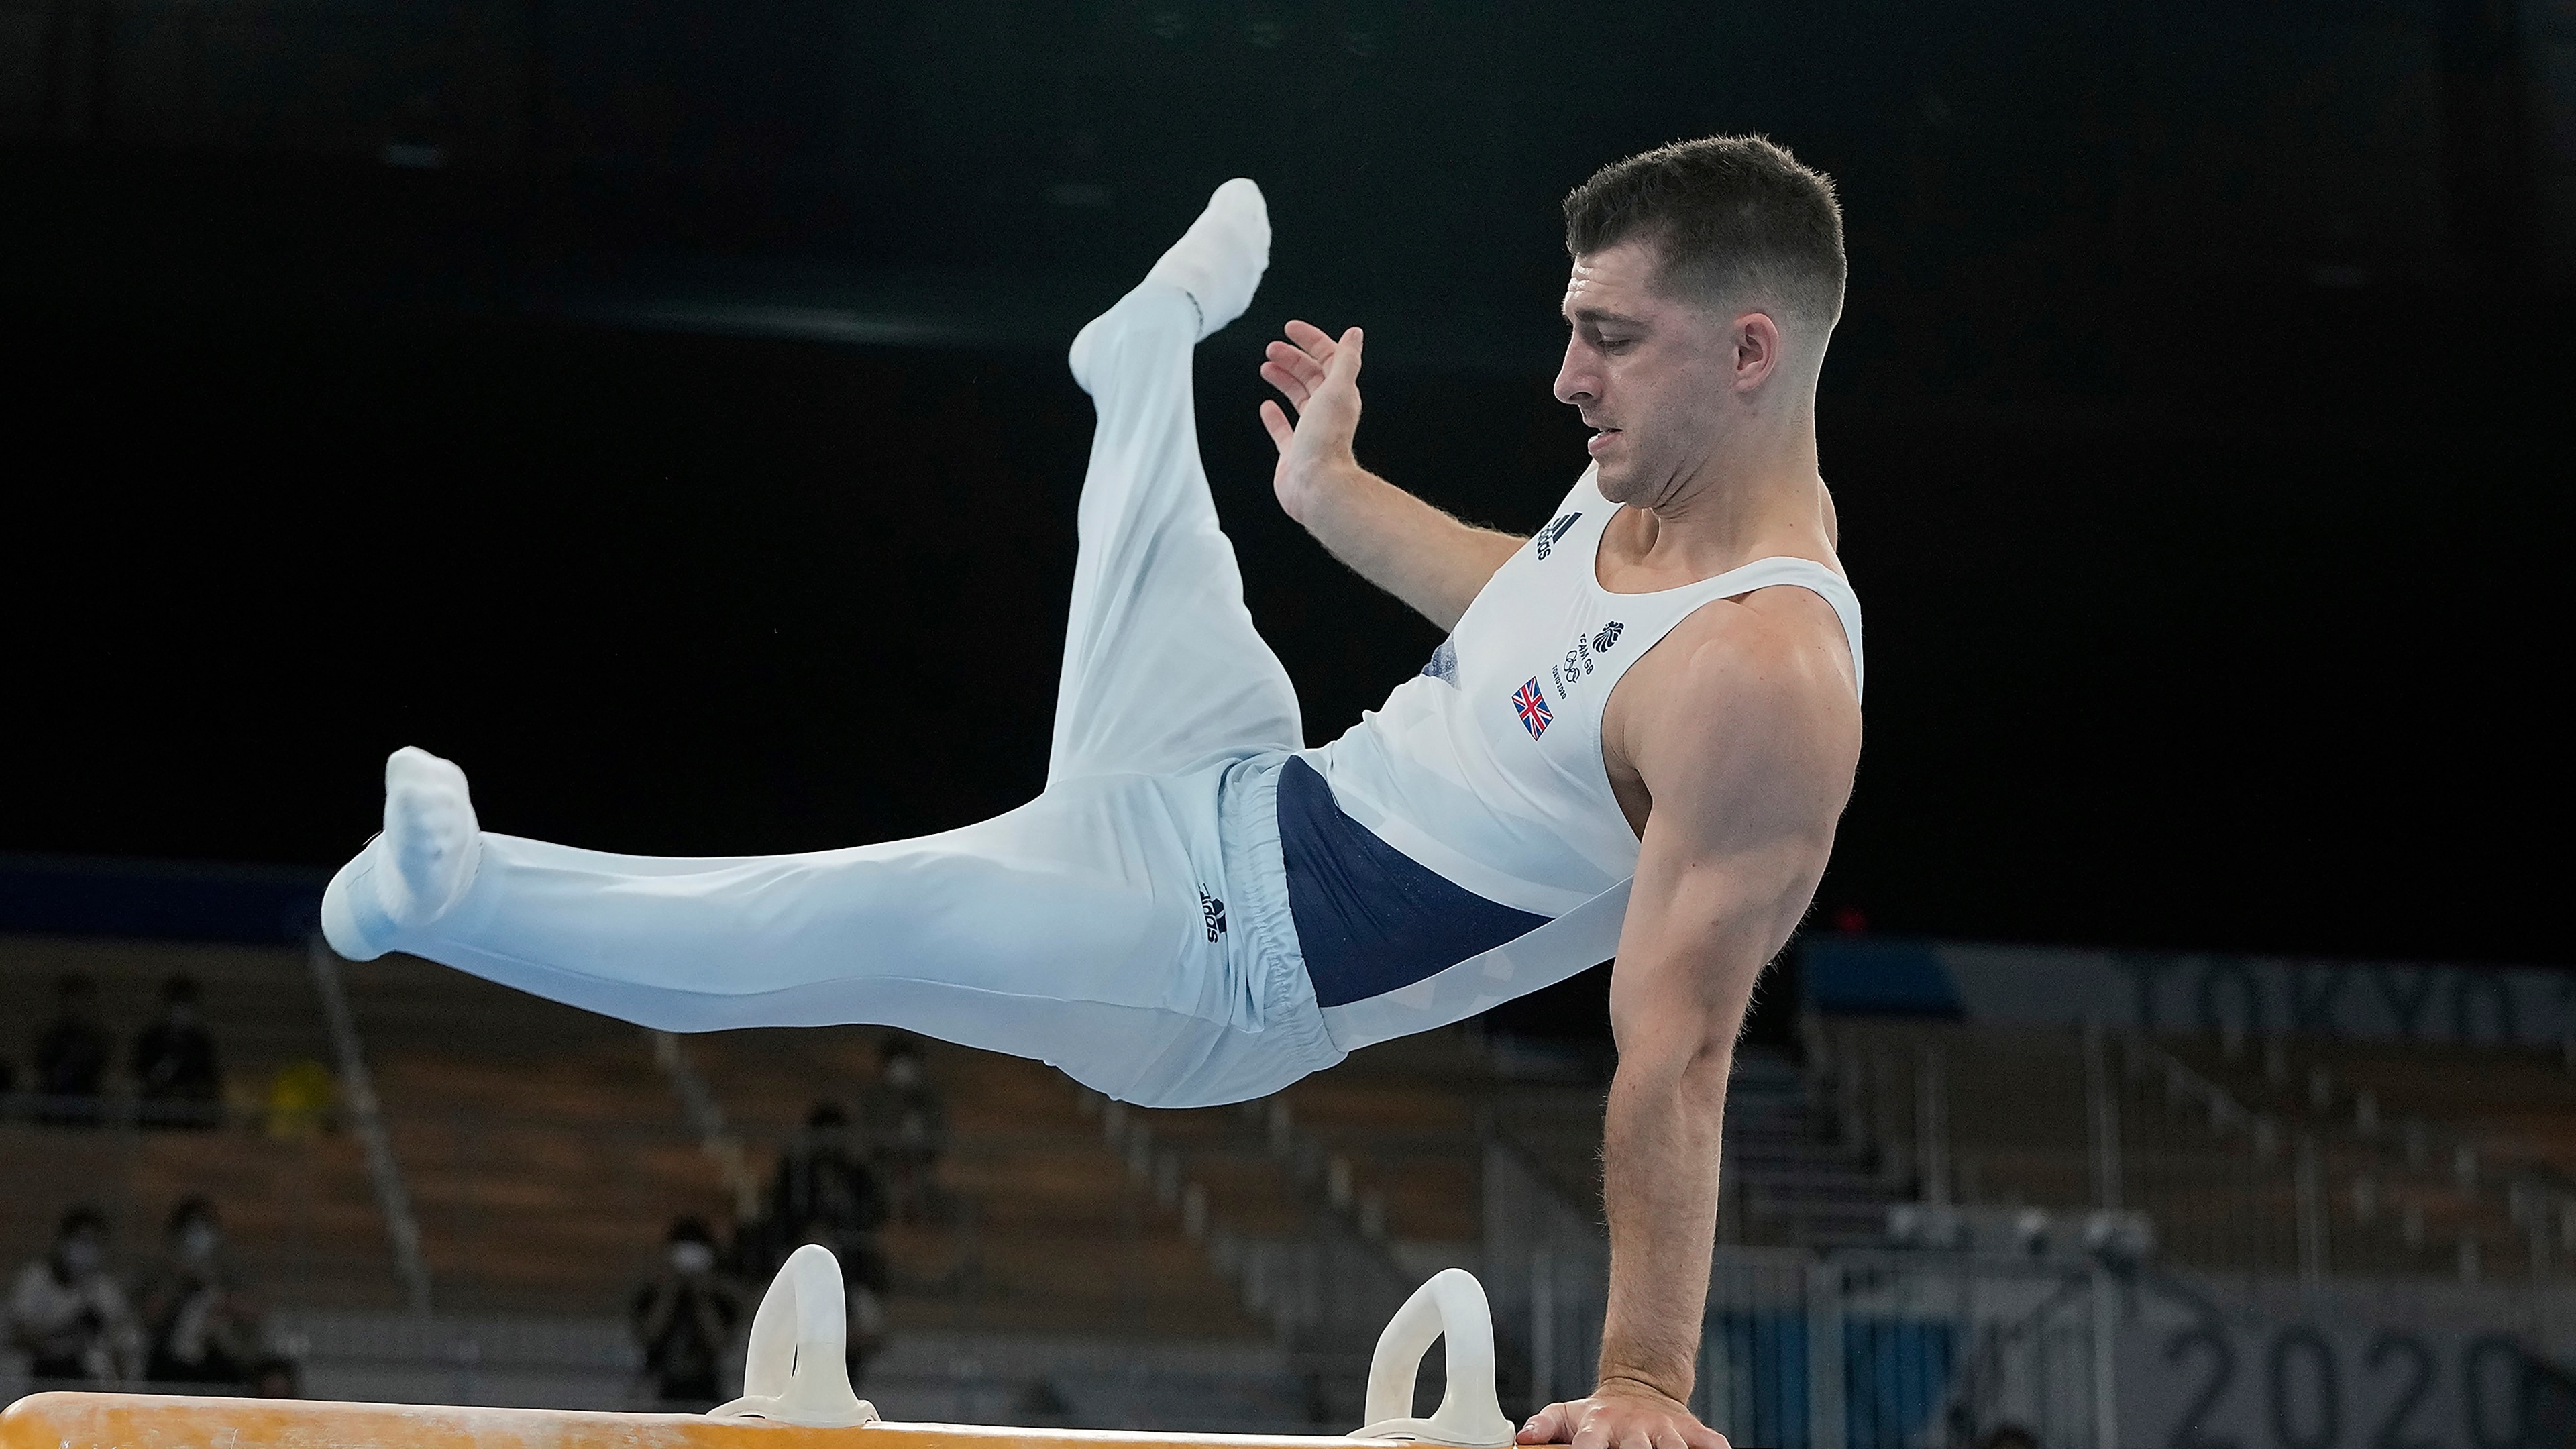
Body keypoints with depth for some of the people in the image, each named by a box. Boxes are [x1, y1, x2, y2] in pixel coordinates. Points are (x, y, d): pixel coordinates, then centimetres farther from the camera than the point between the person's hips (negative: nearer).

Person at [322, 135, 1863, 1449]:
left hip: (1220, 966, -9)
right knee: (1160, 579, 36)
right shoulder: (1661, 478, -3)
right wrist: (1334, 493, 28)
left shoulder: (1761, 685, -30)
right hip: (1222, 785, 9)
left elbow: (1677, 1047, -31)